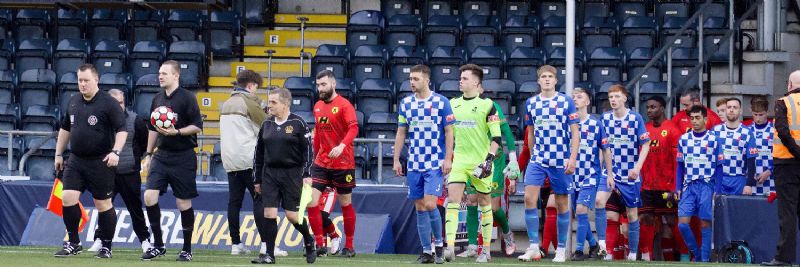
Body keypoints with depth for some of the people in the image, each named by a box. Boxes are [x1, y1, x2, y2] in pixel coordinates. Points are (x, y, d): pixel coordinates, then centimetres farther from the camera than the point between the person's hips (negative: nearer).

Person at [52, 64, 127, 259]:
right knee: (68, 198, -6)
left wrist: (116, 151, -24)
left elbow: (122, 130, -11)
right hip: (75, 161, 5)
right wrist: (59, 154, 21)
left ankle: (106, 247, 12)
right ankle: (73, 243, 6)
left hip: (100, 162, -5)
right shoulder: (73, 102, 10)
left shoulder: (108, 103, -8)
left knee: (103, 204, 1)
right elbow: (65, 129, 22)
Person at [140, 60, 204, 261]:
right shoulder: (157, 99, 10)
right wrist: (148, 154, 17)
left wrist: (176, 132, -23)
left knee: (183, 203, 1)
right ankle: (158, 245, 4)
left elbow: (197, 126, -11)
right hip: (161, 155, 5)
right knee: (149, 196, -8)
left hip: (182, 157, -5)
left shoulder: (187, 98, -9)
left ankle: (187, 249, 13)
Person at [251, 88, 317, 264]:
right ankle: (269, 255, 1)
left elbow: (308, 149, -4)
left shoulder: (298, 123, -5)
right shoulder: (267, 125, 8)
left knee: (292, 215, -2)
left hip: (292, 174, -4)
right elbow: (259, 152, 13)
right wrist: (257, 180, 13)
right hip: (270, 174, 4)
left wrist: (307, 175, -10)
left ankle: (309, 242, 26)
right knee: (269, 214, -4)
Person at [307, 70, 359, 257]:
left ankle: (349, 247, 17)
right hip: (321, 163, 5)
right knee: (312, 202, -8)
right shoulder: (317, 106, 10)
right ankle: (319, 245, -1)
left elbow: (353, 128, -23)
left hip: (343, 163, -5)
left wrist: (342, 146, -38)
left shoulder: (344, 105, -10)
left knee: (346, 204, 6)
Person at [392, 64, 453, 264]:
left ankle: (439, 244, 6)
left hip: (435, 164, -4)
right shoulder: (406, 103, 7)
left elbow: (449, 131, -3)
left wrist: (448, 158, -10)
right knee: (420, 208, 4)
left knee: (429, 204, -14)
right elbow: (401, 133, 12)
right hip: (414, 165, 4)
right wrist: (396, 160, 7)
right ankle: (427, 251, 10)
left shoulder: (441, 102, -4)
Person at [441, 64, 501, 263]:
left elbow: (496, 136, -6)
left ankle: (486, 250, 15)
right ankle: (450, 248, -20)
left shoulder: (486, 105, -4)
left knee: (484, 203, 7)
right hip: (459, 160, 3)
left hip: (480, 162, -3)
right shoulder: (453, 104, 10)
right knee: (452, 199, -13)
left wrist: (489, 159, -15)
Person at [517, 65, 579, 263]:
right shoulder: (531, 103, 6)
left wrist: (572, 158, -12)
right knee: (529, 198, -12)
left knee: (562, 203, 4)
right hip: (538, 158, 2)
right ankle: (533, 248, -8)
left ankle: (561, 249, 14)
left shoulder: (566, 101, -3)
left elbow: (575, 133, -4)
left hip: (561, 161, -2)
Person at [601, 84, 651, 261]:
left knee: (632, 214, 3)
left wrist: (638, 167, -17)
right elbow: (605, 147, 6)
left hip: (631, 176, -2)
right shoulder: (605, 118, 3)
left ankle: (633, 254, 10)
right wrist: (608, 174, 1)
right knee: (610, 216, -2)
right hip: (612, 175, 2)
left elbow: (646, 144, -5)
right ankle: (609, 254, 1)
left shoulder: (635, 118, -5)